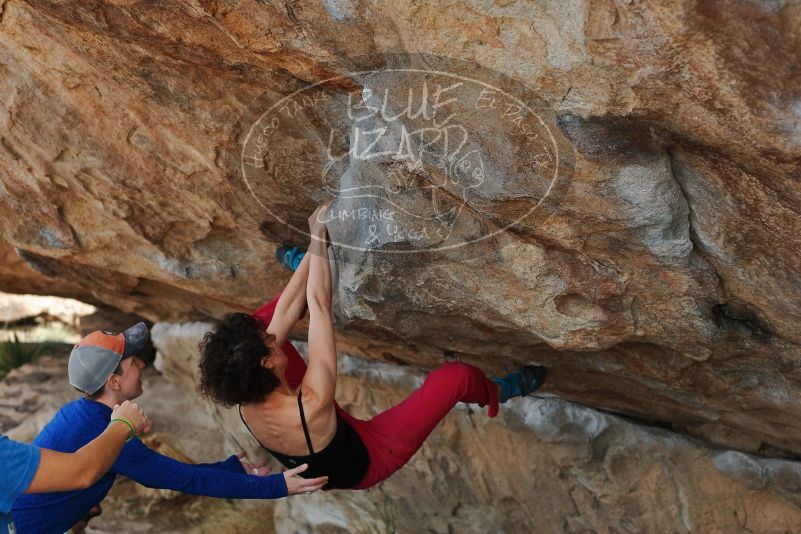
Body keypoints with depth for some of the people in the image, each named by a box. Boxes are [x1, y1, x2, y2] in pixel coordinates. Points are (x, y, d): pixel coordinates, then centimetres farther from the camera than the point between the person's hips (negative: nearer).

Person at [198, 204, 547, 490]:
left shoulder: (246, 402, -26)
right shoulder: (312, 406, -45)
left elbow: (285, 313, -20)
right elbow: (319, 306, -39)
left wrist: (314, 249, -15)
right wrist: (319, 238, -30)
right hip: (361, 466, -5)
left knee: (255, 322, 1)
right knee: (455, 376, -13)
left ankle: (305, 271, 26)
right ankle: (498, 394, 24)